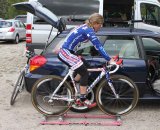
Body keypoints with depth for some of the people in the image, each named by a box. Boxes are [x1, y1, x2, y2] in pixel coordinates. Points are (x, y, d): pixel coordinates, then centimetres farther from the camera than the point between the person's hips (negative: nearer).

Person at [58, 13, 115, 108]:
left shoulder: (85, 27, 14)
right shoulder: (89, 30, -16)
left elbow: (98, 45, 19)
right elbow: (98, 46, -22)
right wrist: (109, 60, -22)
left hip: (66, 52, 10)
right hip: (66, 53, -10)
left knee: (82, 72, 16)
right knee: (85, 73, -7)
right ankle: (83, 100, 0)